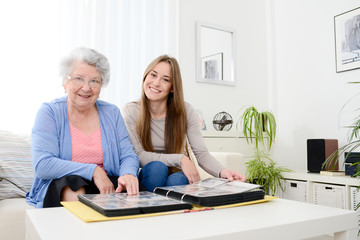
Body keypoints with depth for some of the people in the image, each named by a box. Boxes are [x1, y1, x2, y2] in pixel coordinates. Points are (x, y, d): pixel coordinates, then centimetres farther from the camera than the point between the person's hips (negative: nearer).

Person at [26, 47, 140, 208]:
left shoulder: (112, 113, 8)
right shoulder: (49, 112, -2)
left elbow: (128, 156, 4)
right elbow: (42, 166, -13)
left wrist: (128, 174, -21)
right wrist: (93, 171, -19)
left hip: (108, 184, 2)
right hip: (61, 185, -2)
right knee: (73, 183, -35)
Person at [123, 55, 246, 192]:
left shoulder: (185, 111, -6)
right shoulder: (131, 111, -8)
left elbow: (201, 153, -10)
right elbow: (139, 156, -15)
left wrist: (222, 172, -32)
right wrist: (180, 159, -27)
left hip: (177, 176, 0)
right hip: (150, 177, 0)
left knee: (177, 180, -33)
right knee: (157, 167, -33)